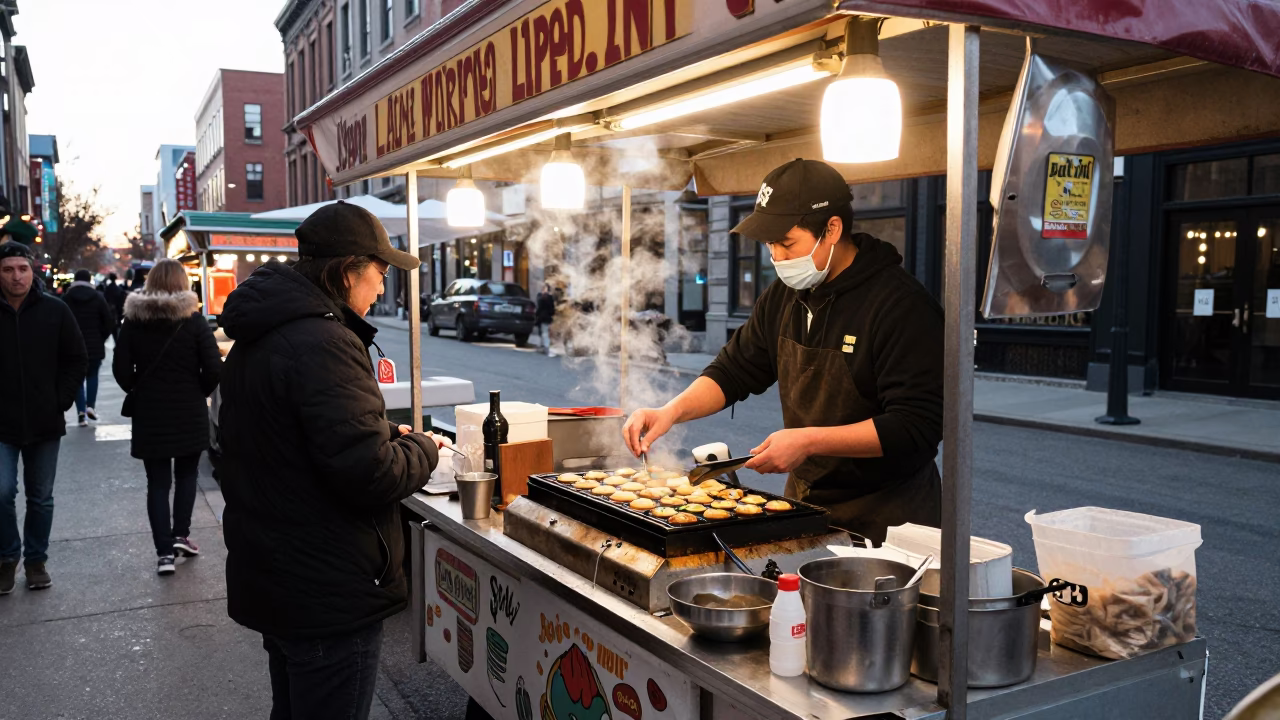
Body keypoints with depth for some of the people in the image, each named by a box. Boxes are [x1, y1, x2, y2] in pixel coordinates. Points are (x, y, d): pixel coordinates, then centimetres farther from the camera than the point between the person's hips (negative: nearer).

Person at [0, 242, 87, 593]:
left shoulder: (55, 310, -1)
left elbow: (76, 361, 5)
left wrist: (62, 401, -4)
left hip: (45, 422, 1)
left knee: (41, 497, 10)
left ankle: (36, 559, 25)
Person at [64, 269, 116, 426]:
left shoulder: (66, 298, -1)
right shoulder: (98, 297, -1)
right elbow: (110, 322, -2)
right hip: (95, 345, 0)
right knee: (92, 375, 17)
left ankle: (81, 412, -2)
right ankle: (90, 406, 5)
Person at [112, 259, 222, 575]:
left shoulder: (133, 319, -1)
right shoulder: (193, 319, -8)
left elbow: (121, 369, -3)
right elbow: (214, 368, -12)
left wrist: (139, 391, 14)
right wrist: (200, 392, 5)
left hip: (149, 413, 1)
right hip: (189, 412, -1)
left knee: (158, 481, 6)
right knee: (186, 473, 18)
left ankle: (164, 552, 4)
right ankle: (180, 535, 12)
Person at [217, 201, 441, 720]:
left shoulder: (256, 340, 10)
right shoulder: (324, 343, -23)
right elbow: (371, 474, -27)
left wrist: (385, 435, 10)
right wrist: (420, 448, -7)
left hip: (268, 576, 10)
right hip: (329, 594, -10)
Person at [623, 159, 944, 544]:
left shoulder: (901, 305, -20)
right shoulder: (783, 296, 3)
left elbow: (917, 427, -24)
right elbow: (733, 371, 10)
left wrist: (809, 440, -28)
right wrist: (671, 411, -7)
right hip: (803, 501, 7)